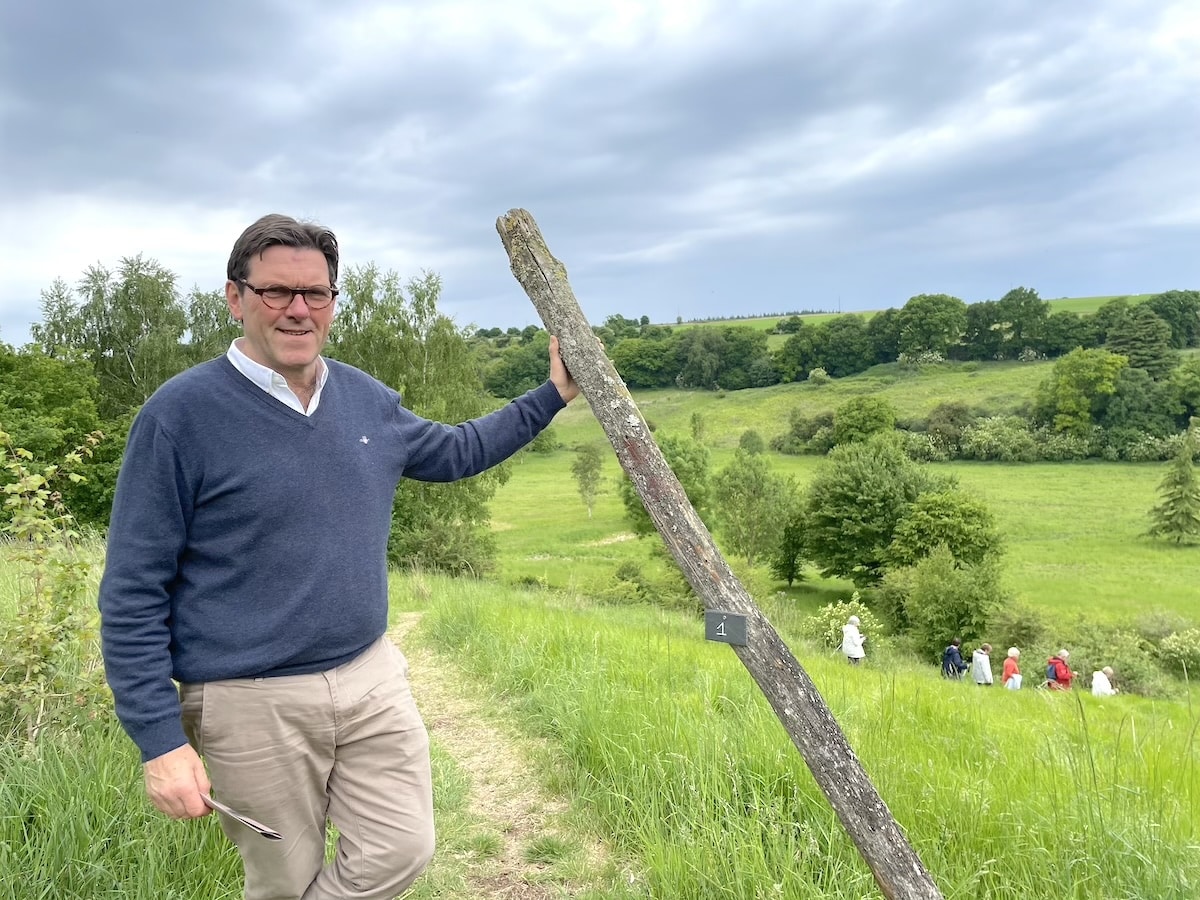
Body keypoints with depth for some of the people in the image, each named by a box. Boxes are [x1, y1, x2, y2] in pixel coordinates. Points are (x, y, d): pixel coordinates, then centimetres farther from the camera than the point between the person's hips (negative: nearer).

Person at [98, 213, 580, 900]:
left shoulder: (367, 399, 4)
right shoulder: (181, 413, -13)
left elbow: (455, 451, 22)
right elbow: (134, 593, -11)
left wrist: (555, 393, 18)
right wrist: (161, 742, -14)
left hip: (373, 680, 5)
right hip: (254, 708, -5)